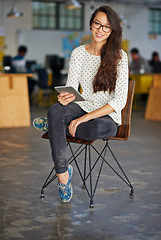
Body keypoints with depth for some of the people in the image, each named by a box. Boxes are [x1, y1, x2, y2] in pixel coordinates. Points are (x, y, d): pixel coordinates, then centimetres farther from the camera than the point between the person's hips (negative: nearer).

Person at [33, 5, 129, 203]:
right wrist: (66, 97, -26)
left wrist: (85, 118, -23)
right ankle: (62, 173, -24)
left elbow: (120, 101, -15)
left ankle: (52, 125, -11)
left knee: (100, 128, -40)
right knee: (55, 110, -31)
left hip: (108, 116, -3)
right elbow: (71, 88, 1)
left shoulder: (119, 56, -9)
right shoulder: (78, 53, 3)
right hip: (83, 108, 3)